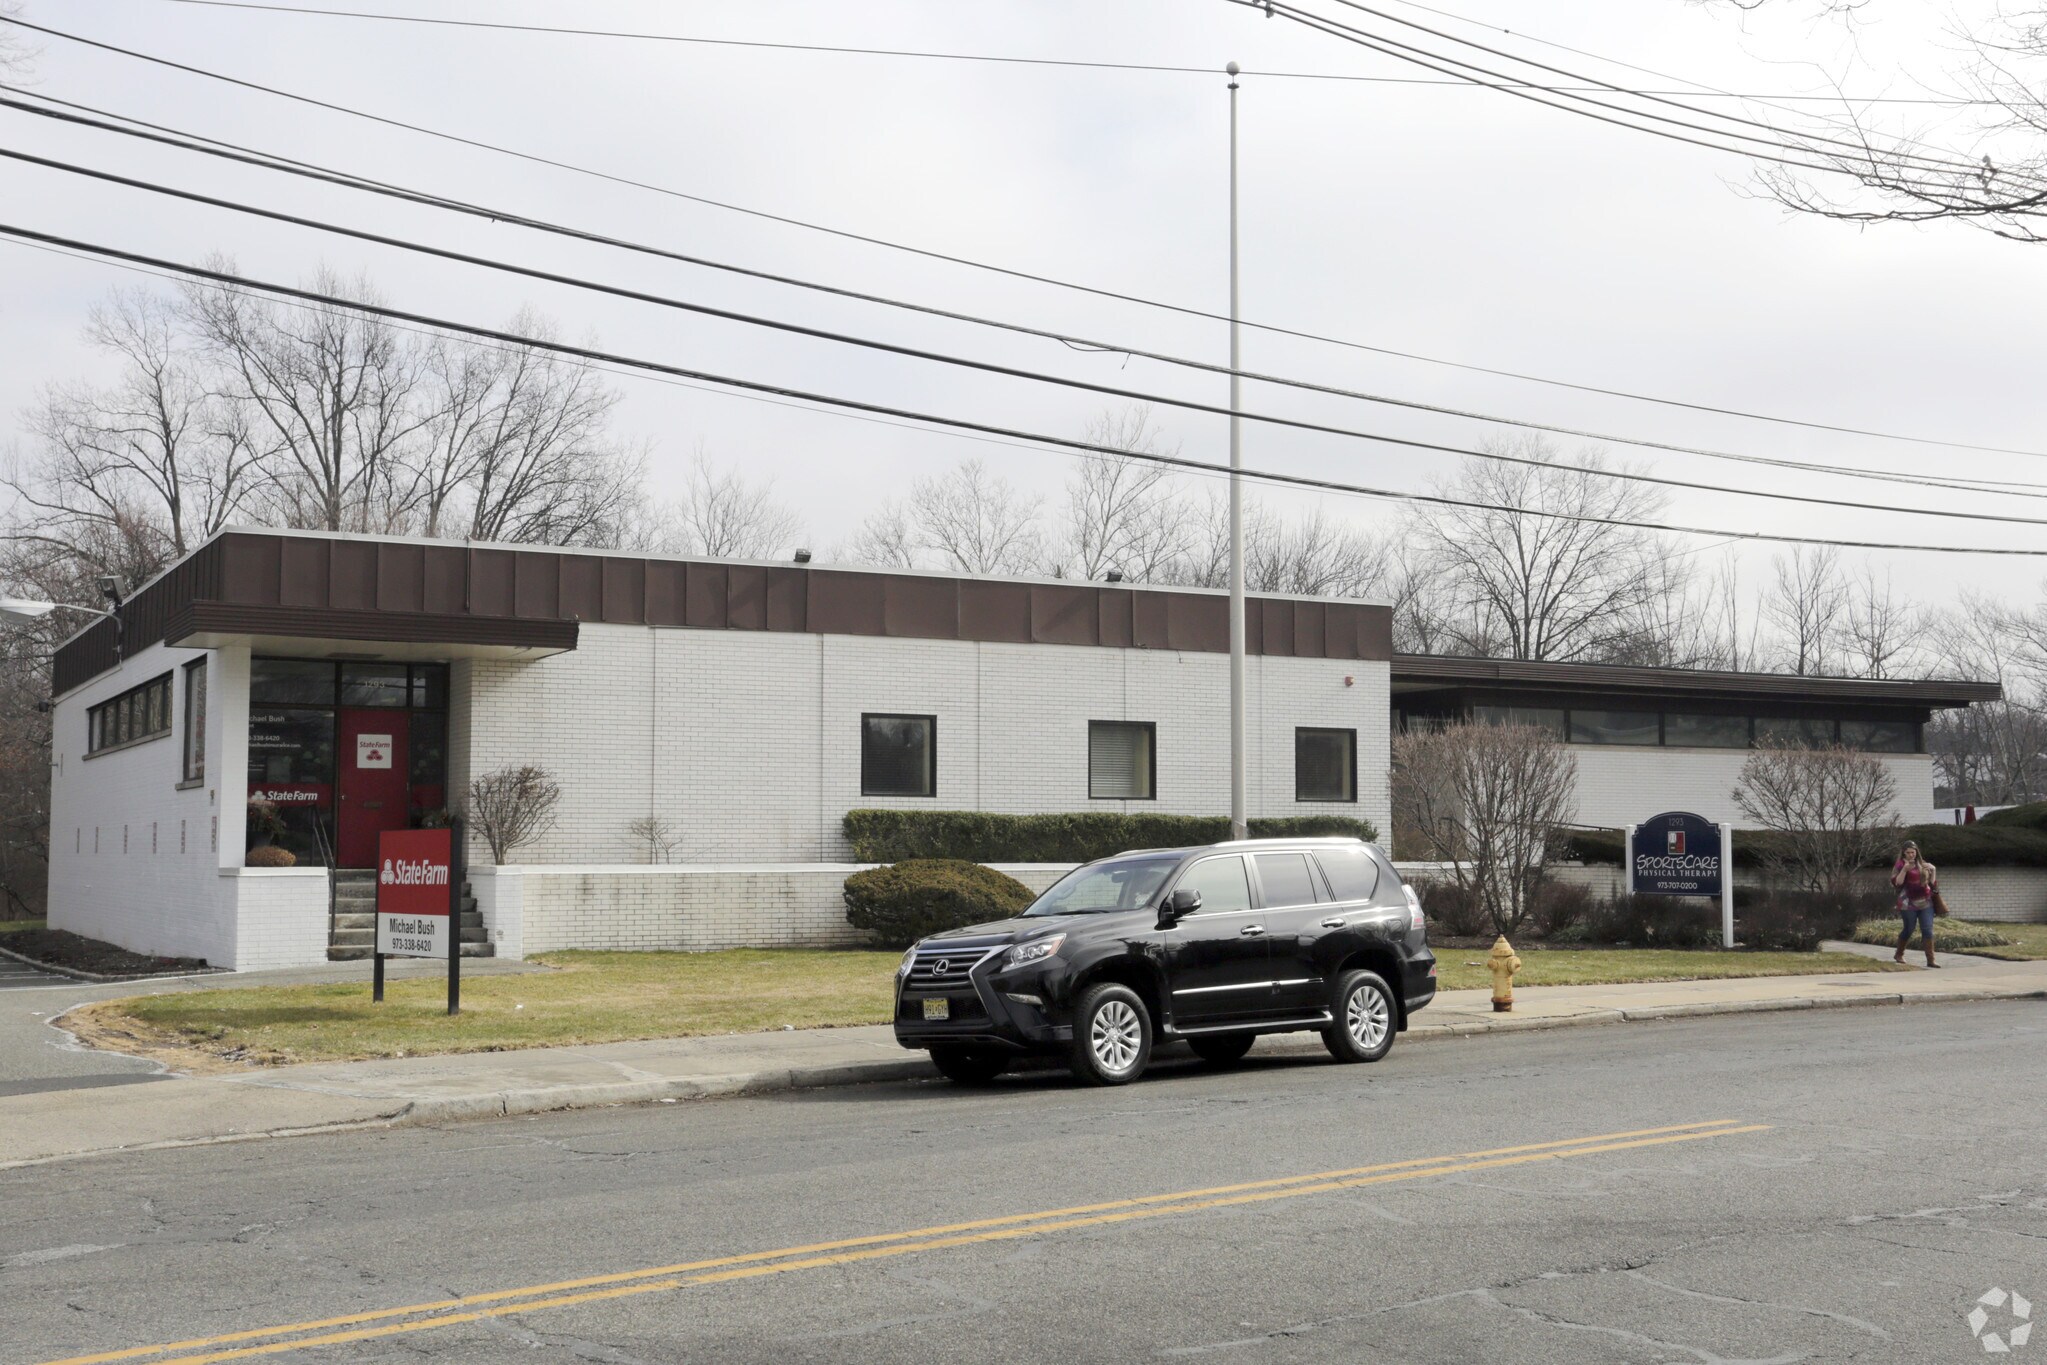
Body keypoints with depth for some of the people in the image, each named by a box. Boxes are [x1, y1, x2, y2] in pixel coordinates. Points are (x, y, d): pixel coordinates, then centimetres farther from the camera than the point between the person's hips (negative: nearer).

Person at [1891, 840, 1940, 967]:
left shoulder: (1922, 864, 12)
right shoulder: (1900, 864, -3)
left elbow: (1931, 882, 16)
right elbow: (1896, 882, -13)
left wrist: (1933, 870, -3)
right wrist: (1905, 869, -23)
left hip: (1925, 902, 4)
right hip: (1909, 903, -4)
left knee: (1928, 930, -4)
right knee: (1908, 930, 4)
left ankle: (1930, 960, -5)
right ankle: (1899, 955, 25)